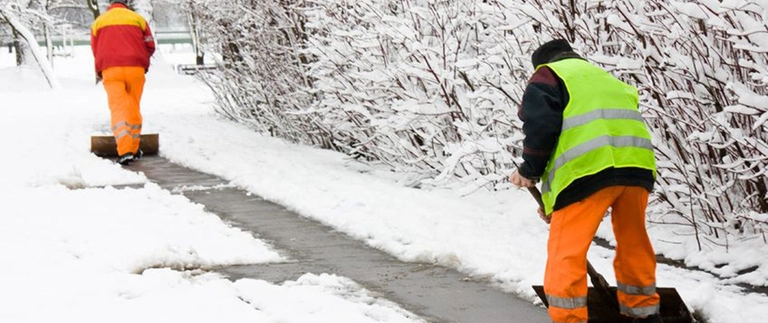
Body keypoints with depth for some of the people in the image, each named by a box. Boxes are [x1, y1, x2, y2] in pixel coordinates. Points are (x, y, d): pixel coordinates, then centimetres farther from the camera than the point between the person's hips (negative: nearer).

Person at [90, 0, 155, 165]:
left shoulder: (99, 22, 12)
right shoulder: (138, 19, 10)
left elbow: (95, 51, 12)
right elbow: (150, 46, 8)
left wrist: (99, 72, 26)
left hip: (110, 69, -1)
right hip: (135, 69, 1)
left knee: (118, 108, -6)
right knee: (134, 108, 13)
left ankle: (125, 151, -21)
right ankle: (134, 149, 20)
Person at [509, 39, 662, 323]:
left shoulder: (548, 75, 17)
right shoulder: (605, 78, 37)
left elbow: (541, 124, -2)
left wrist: (530, 170, 12)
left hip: (589, 168, -7)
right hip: (638, 165, 7)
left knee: (566, 251, -2)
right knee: (633, 244, 24)